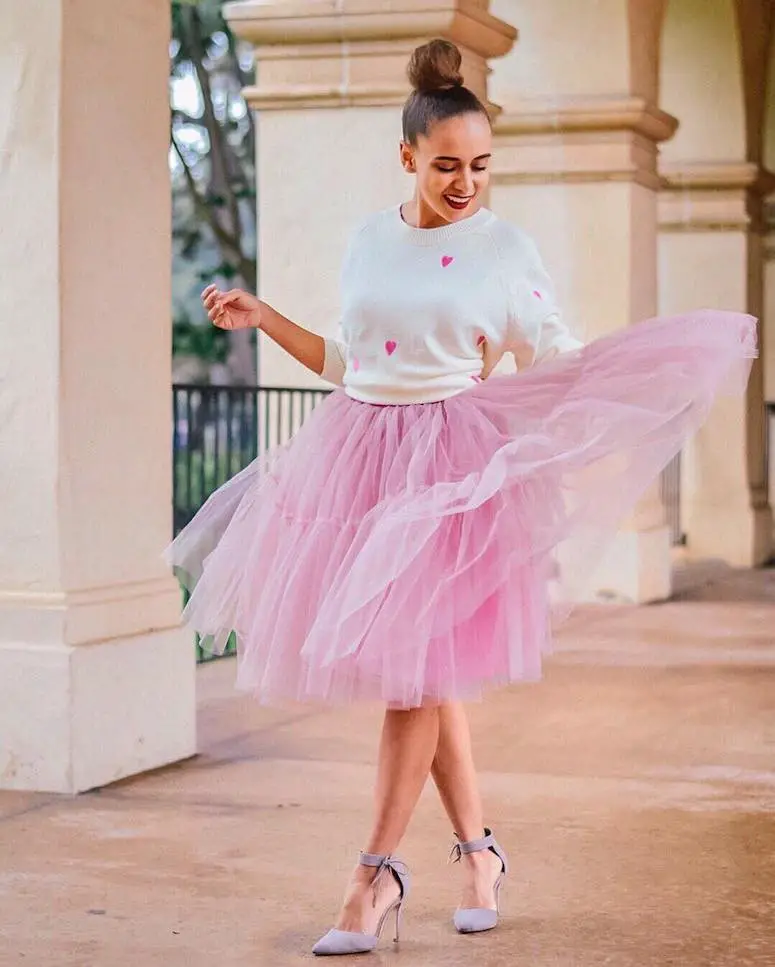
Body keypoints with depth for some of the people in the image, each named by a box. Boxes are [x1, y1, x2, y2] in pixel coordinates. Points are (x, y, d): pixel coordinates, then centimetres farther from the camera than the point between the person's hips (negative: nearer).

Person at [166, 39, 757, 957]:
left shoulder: (506, 248, -2)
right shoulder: (369, 239, 9)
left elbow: (560, 361, 2)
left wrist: (678, 345, -7)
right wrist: (260, 316, 15)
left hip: (450, 466, -4)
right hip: (360, 456, 4)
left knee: (414, 667, -8)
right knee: (420, 671, 8)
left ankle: (378, 871, 1)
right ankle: (477, 849, 21)